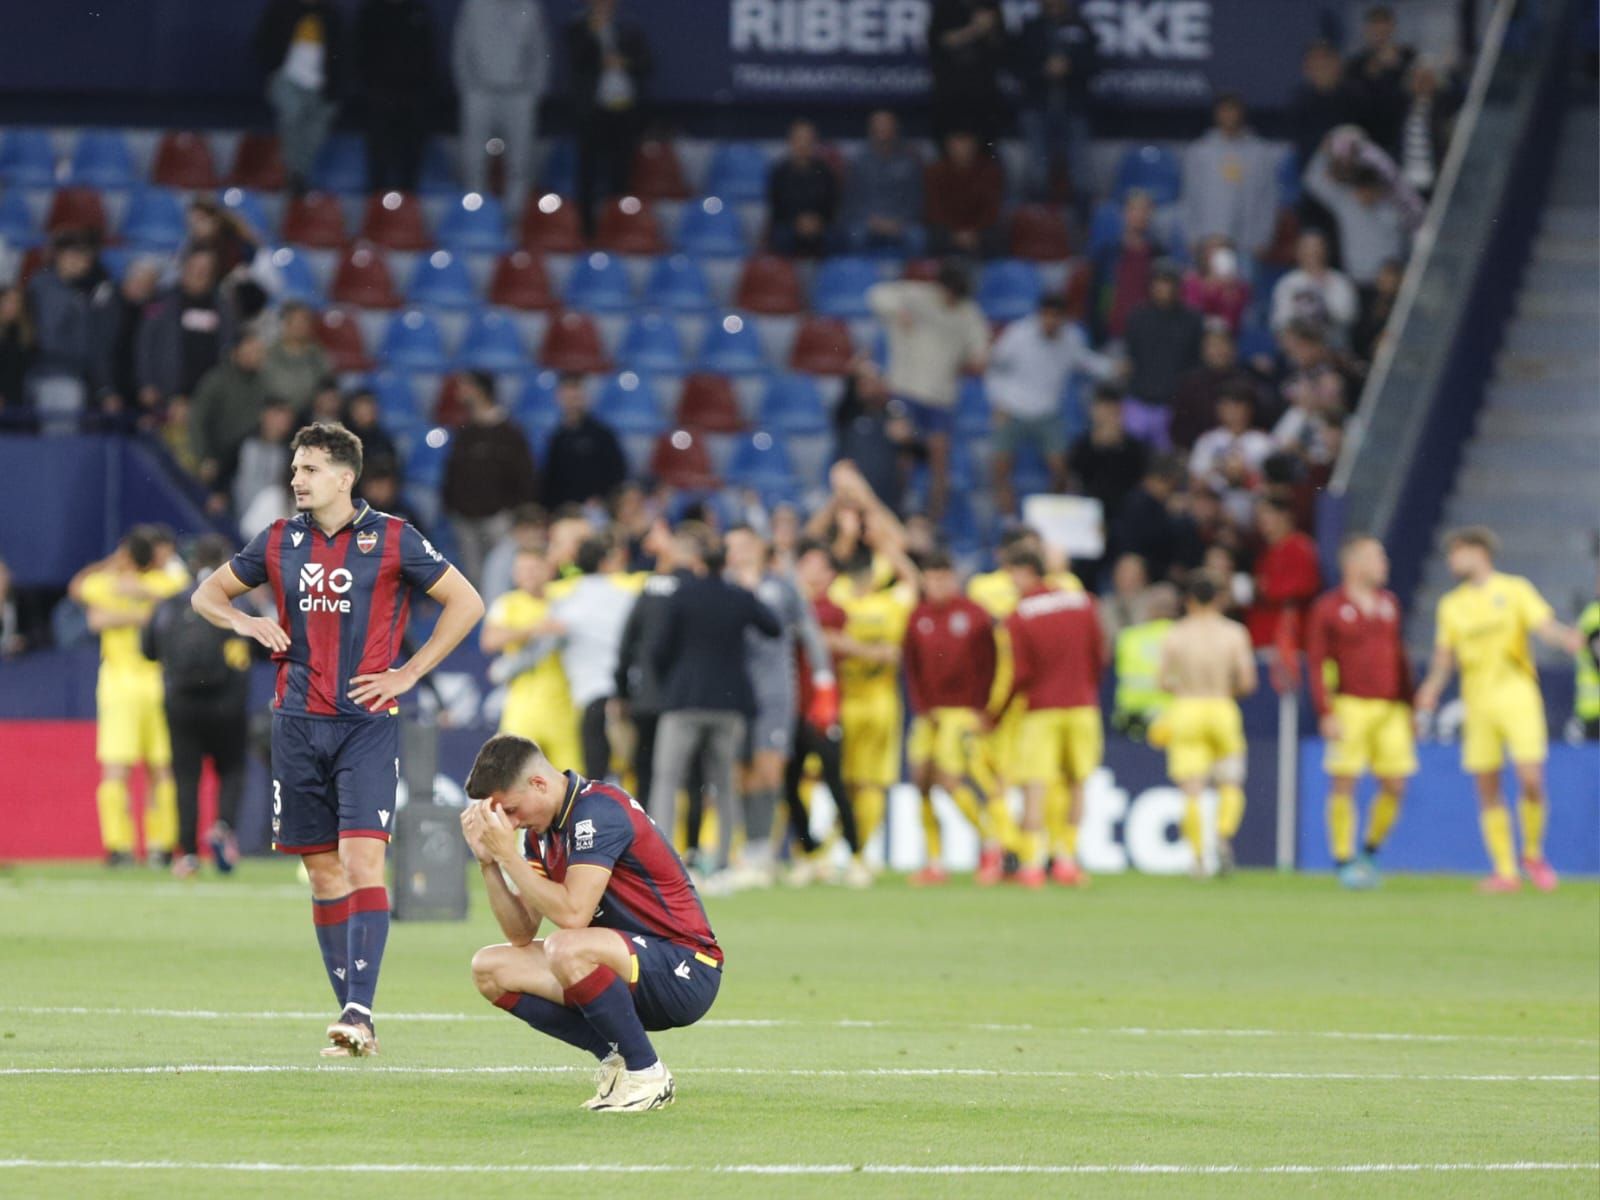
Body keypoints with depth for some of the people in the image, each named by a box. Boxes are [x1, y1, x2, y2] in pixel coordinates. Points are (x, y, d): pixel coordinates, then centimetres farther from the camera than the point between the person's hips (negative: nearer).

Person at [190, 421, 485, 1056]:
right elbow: (208, 592, 21)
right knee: (323, 871, 6)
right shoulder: (279, 541, 8)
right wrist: (245, 622, 0)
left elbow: (466, 603, 3)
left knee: (361, 860, -16)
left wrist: (409, 673, -2)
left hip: (367, 723, -4)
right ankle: (351, 1016, 11)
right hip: (298, 724, 4)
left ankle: (360, 1011, -20)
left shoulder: (392, 539, -2)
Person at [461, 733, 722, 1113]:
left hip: (685, 973, -9)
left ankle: (646, 1073, -15)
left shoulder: (598, 811, -19)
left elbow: (573, 914, -28)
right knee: (490, 968, 0)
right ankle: (616, 1057, 0)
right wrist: (488, 861, -5)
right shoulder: (541, 830, 8)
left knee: (567, 949, -36)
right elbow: (522, 934, 6)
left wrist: (508, 855, -21)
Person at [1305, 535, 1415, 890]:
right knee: (1343, 784, -6)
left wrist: (1408, 705, 16)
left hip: (1391, 710, 5)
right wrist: (1326, 713, -12)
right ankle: (1343, 860, 3)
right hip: (1351, 707, -5)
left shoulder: (1389, 604, 14)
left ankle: (1370, 851, 19)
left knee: (1394, 786, 0)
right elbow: (1315, 662, -4)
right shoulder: (1328, 608, -2)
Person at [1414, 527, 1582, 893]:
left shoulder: (1514, 589, 4)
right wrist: (1432, 688, -8)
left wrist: (1567, 638, -30)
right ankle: (1505, 872, 4)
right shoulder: (1451, 604, 14)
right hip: (1478, 703, 3)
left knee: (1531, 780, -13)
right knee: (1487, 792, -1)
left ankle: (1533, 853, 9)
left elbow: (1544, 626, -7)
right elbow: (1445, 656, 12)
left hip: (1517, 694, -3)